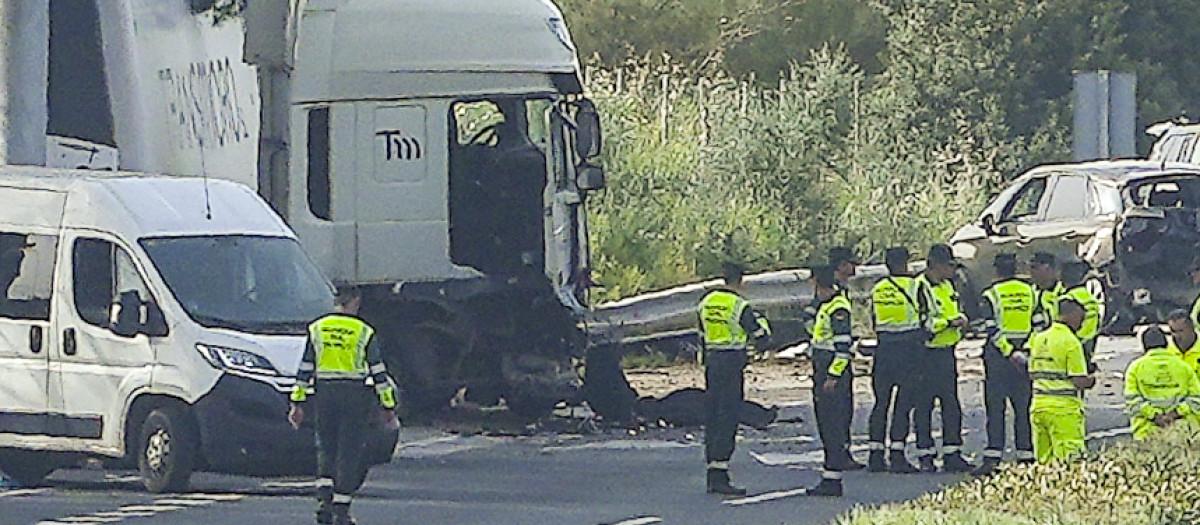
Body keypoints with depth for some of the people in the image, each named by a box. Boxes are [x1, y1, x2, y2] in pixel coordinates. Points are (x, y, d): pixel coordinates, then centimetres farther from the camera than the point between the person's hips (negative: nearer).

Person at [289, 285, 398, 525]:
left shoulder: (316, 328, 4)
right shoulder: (364, 332, -3)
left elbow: (305, 368, 5)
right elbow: (378, 371, -2)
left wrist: (298, 402, 9)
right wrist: (388, 406, 4)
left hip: (323, 393, 3)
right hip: (355, 395, -3)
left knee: (326, 448, 13)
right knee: (349, 451, 4)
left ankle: (324, 499, -7)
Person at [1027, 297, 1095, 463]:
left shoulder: (1038, 339, 10)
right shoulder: (1071, 342, -11)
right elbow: (1079, 382, -13)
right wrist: (1092, 381, 7)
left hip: (1038, 406, 7)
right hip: (1064, 409, -7)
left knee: (1044, 463, 10)